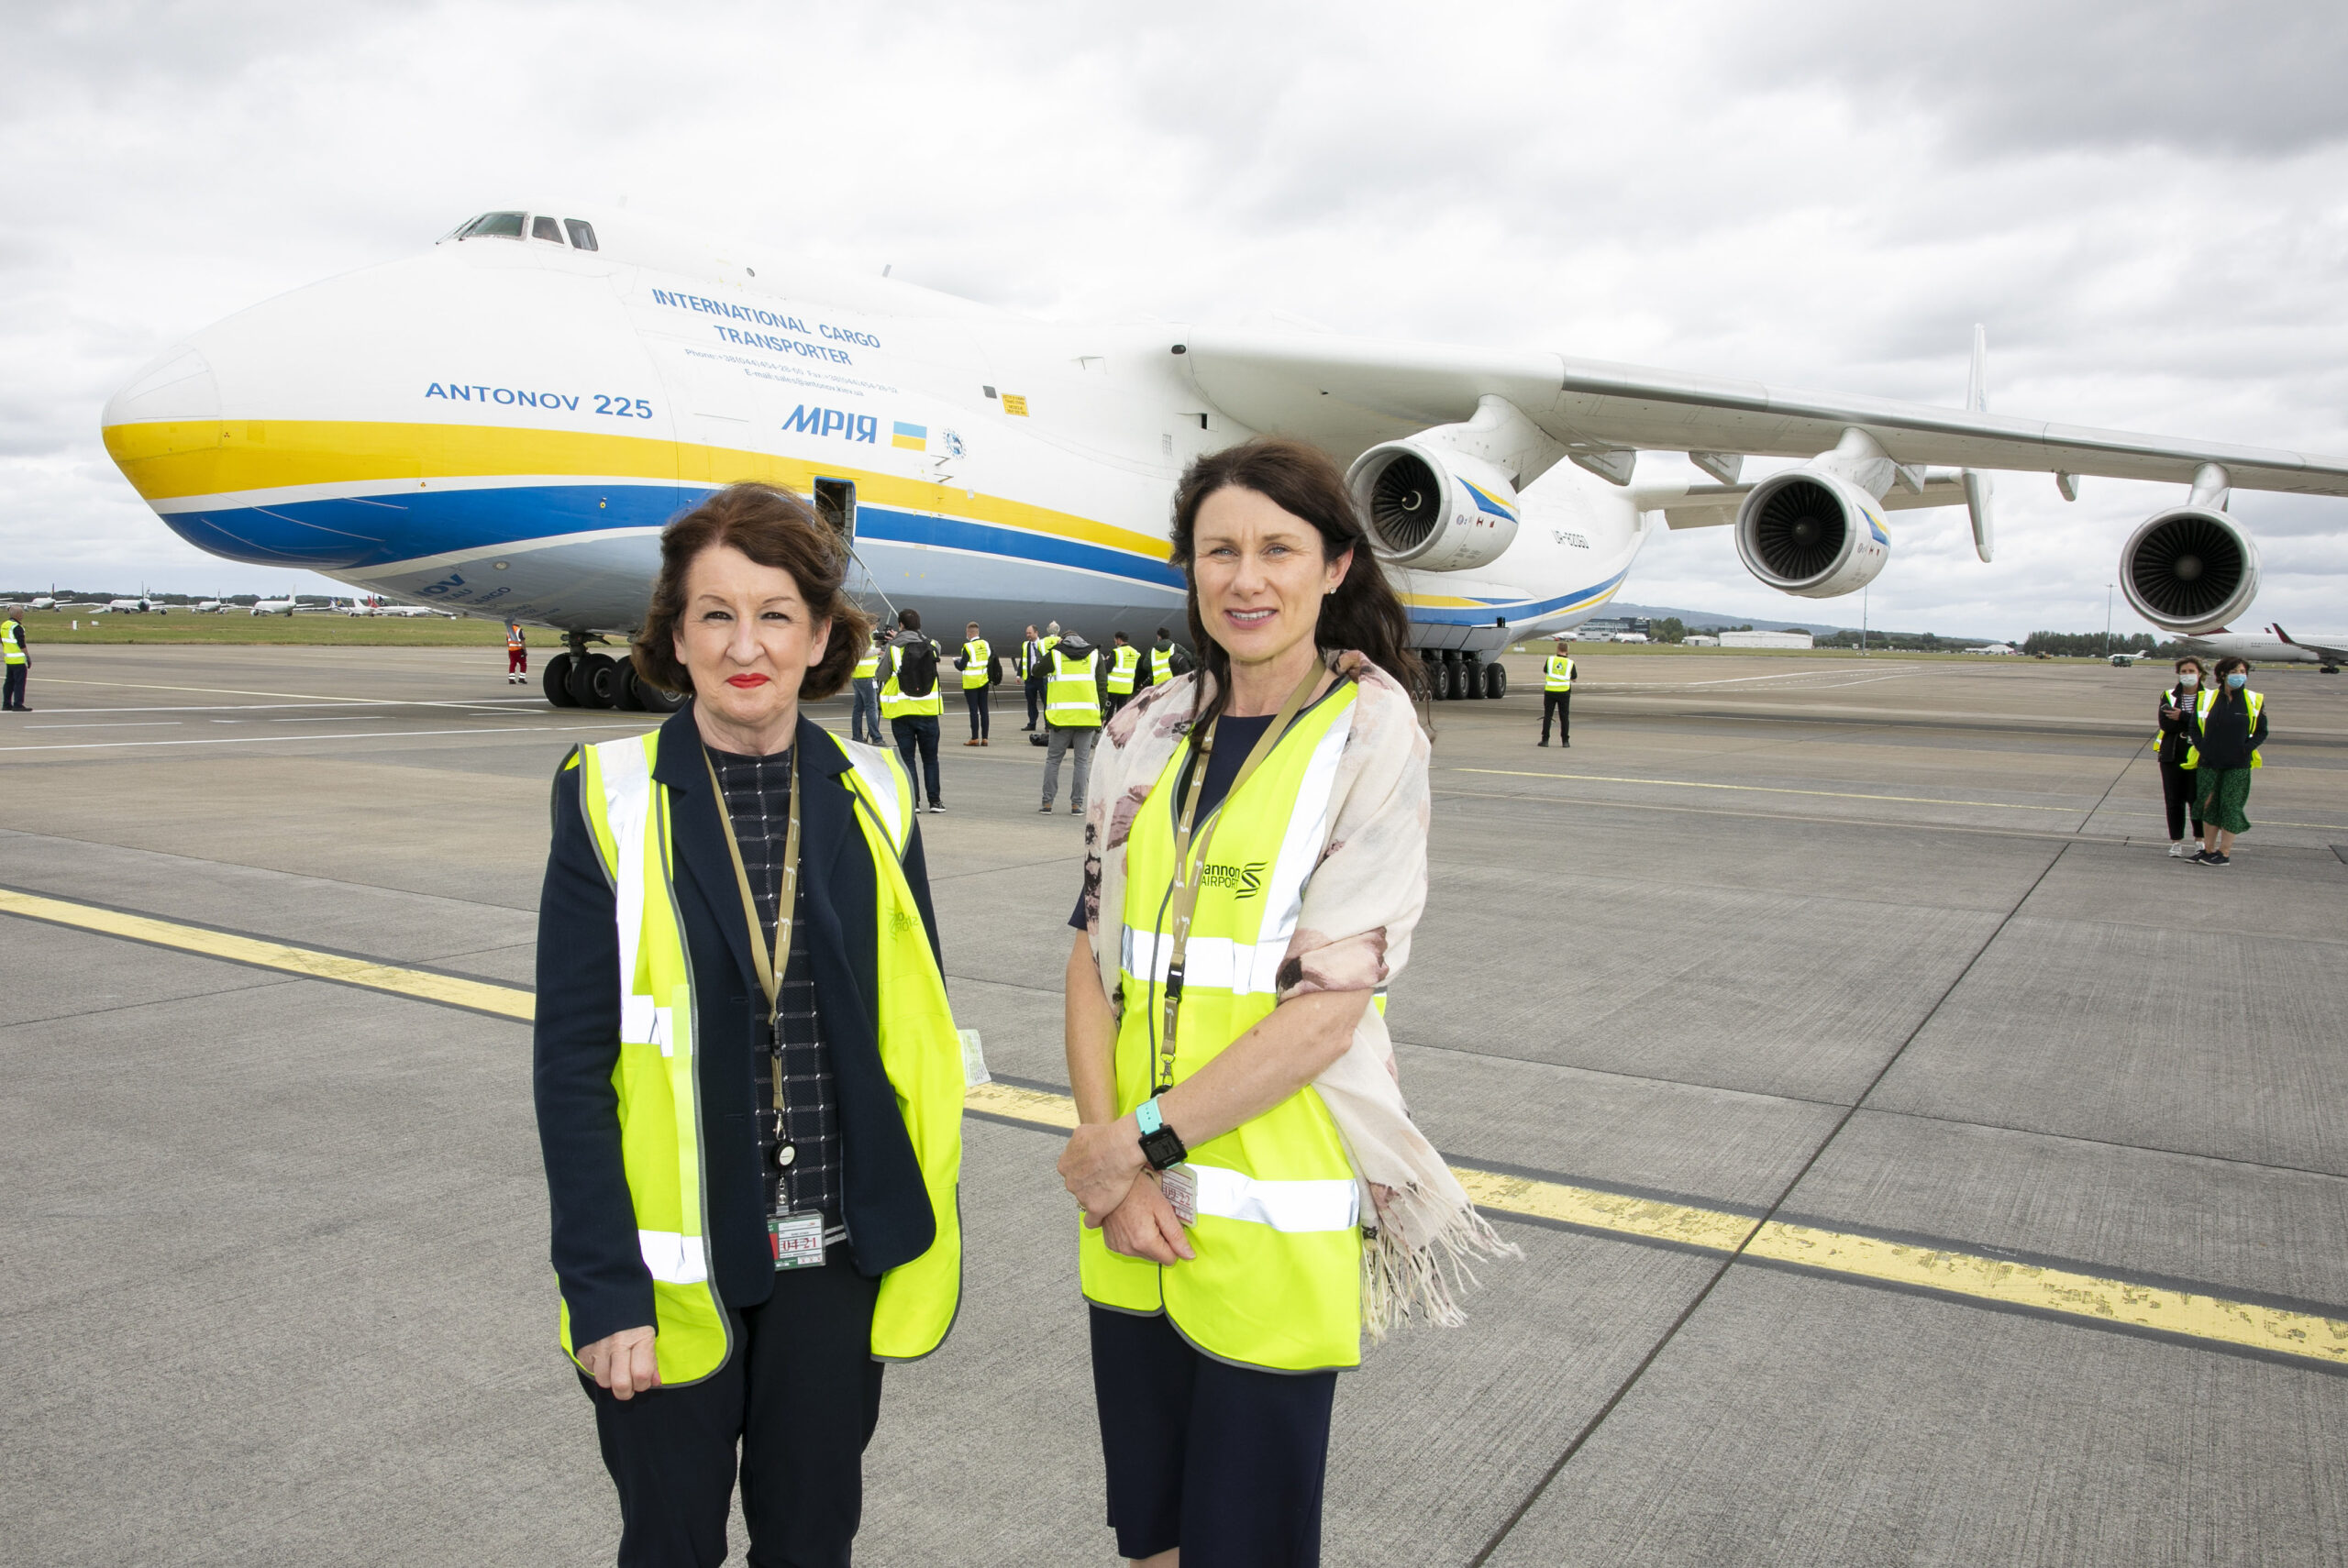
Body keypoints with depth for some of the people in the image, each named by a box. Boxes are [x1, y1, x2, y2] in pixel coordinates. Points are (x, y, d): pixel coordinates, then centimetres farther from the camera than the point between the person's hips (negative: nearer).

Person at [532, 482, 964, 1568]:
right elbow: (571, 1065, -8)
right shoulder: (612, 804, -8)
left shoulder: (873, 800, -1)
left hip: (836, 1257, 2)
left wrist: (924, 1247, 3)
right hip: (678, 1270, -2)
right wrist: (604, 1293, -11)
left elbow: (916, 1031, 4)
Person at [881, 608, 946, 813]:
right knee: (930, 757, 11)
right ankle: (935, 800, 10)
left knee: (907, 756, 4)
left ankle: (912, 800, 0)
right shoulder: (932, 646, 1)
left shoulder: (893, 648, -7)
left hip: (901, 711, -2)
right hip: (928, 710, 2)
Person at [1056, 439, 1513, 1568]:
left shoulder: (1372, 734, -9)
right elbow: (1092, 958, 5)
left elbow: (1329, 1005, -15)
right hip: (1125, 1202, 4)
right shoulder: (1150, 733, 5)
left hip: (1273, 1214, -4)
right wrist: (1110, 1162, -6)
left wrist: (1140, 1138, -13)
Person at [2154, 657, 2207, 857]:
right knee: (2174, 801, 4)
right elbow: (2165, 722, -8)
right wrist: (2192, 722, -14)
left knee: (2197, 799, -2)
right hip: (2172, 756, 2)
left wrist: (2182, 717, -16)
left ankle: (2200, 840, 11)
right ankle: (2176, 842, 12)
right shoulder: (2169, 696, 8)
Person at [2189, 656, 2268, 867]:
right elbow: (2195, 727, 8)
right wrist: (2202, 748, -6)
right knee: (2209, 805, 7)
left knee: (2230, 806, -2)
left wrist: (2246, 749, -10)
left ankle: (2225, 853, 4)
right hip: (2209, 763, 2)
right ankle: (2208, 850, 16)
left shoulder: (2255, 701, 1)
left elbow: (2261, 732, 6)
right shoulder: (2206, 698, 3)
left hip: (2238, 765, -2)